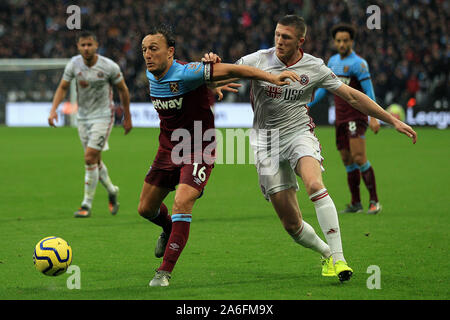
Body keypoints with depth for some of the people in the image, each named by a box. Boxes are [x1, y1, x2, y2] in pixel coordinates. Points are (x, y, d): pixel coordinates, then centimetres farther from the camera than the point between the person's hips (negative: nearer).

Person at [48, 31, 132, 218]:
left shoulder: (109, 67, -15)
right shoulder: (74, 64, -6)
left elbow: (123, 90, -1)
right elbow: (63, 87, 5)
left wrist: (127, 117, 5)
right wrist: (53, 109, -9)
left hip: (103, 116, -4)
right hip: (83, 117, 4)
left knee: (90, 159, -14)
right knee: (95, 161, 10)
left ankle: (87, 205, -7)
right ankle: (111, 191, 37)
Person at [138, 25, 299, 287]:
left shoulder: (186, 74, -24)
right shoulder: (151, 76, -2)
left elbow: (230, 70, -29)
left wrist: (270, 77, -37)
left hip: (199, 151, -7)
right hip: (168, 150, 7)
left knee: (182, 203, -25)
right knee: (146, 209, 12)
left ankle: (165, 272, -19)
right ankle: (170, 229, 48)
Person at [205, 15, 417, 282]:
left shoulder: (314, 68, -3)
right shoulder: (257, 61, -6)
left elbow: (352, 96, 4)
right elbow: (215, 81, -6)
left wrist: (393, 121, 3)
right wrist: (213, 66, -31)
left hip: (299, 133, -1)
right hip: (267, 143, 1)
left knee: (314, 184, -33)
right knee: (291, 224, -3)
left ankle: (338, 257, -31)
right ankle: (326, 253, 27)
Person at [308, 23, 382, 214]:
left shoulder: (358, 63, -10)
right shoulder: (333, 61, 14)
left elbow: (369, 91, -17)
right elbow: (323, 88, 24)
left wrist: (374, 117, -27)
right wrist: (307, 106, 19)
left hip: (356, 117, -7)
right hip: (340, 118, 7)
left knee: (358, 158, -18)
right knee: (348, 161, 8)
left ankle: (374, 201, -15)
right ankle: (355, 203, 15)